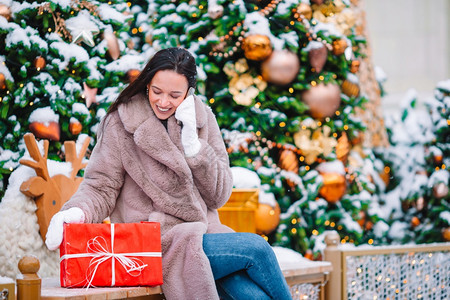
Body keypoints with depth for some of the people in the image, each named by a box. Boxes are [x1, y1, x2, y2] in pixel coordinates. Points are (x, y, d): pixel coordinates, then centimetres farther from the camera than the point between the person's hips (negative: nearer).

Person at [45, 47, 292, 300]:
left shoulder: (202, 118, 8)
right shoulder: (120, 122, -2)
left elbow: (219, 196, 5)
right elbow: (101, 187, -2)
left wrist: (193, 146, -8)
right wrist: (77, 213, -23)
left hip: (202, 231, 4)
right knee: (257, 249, -19)